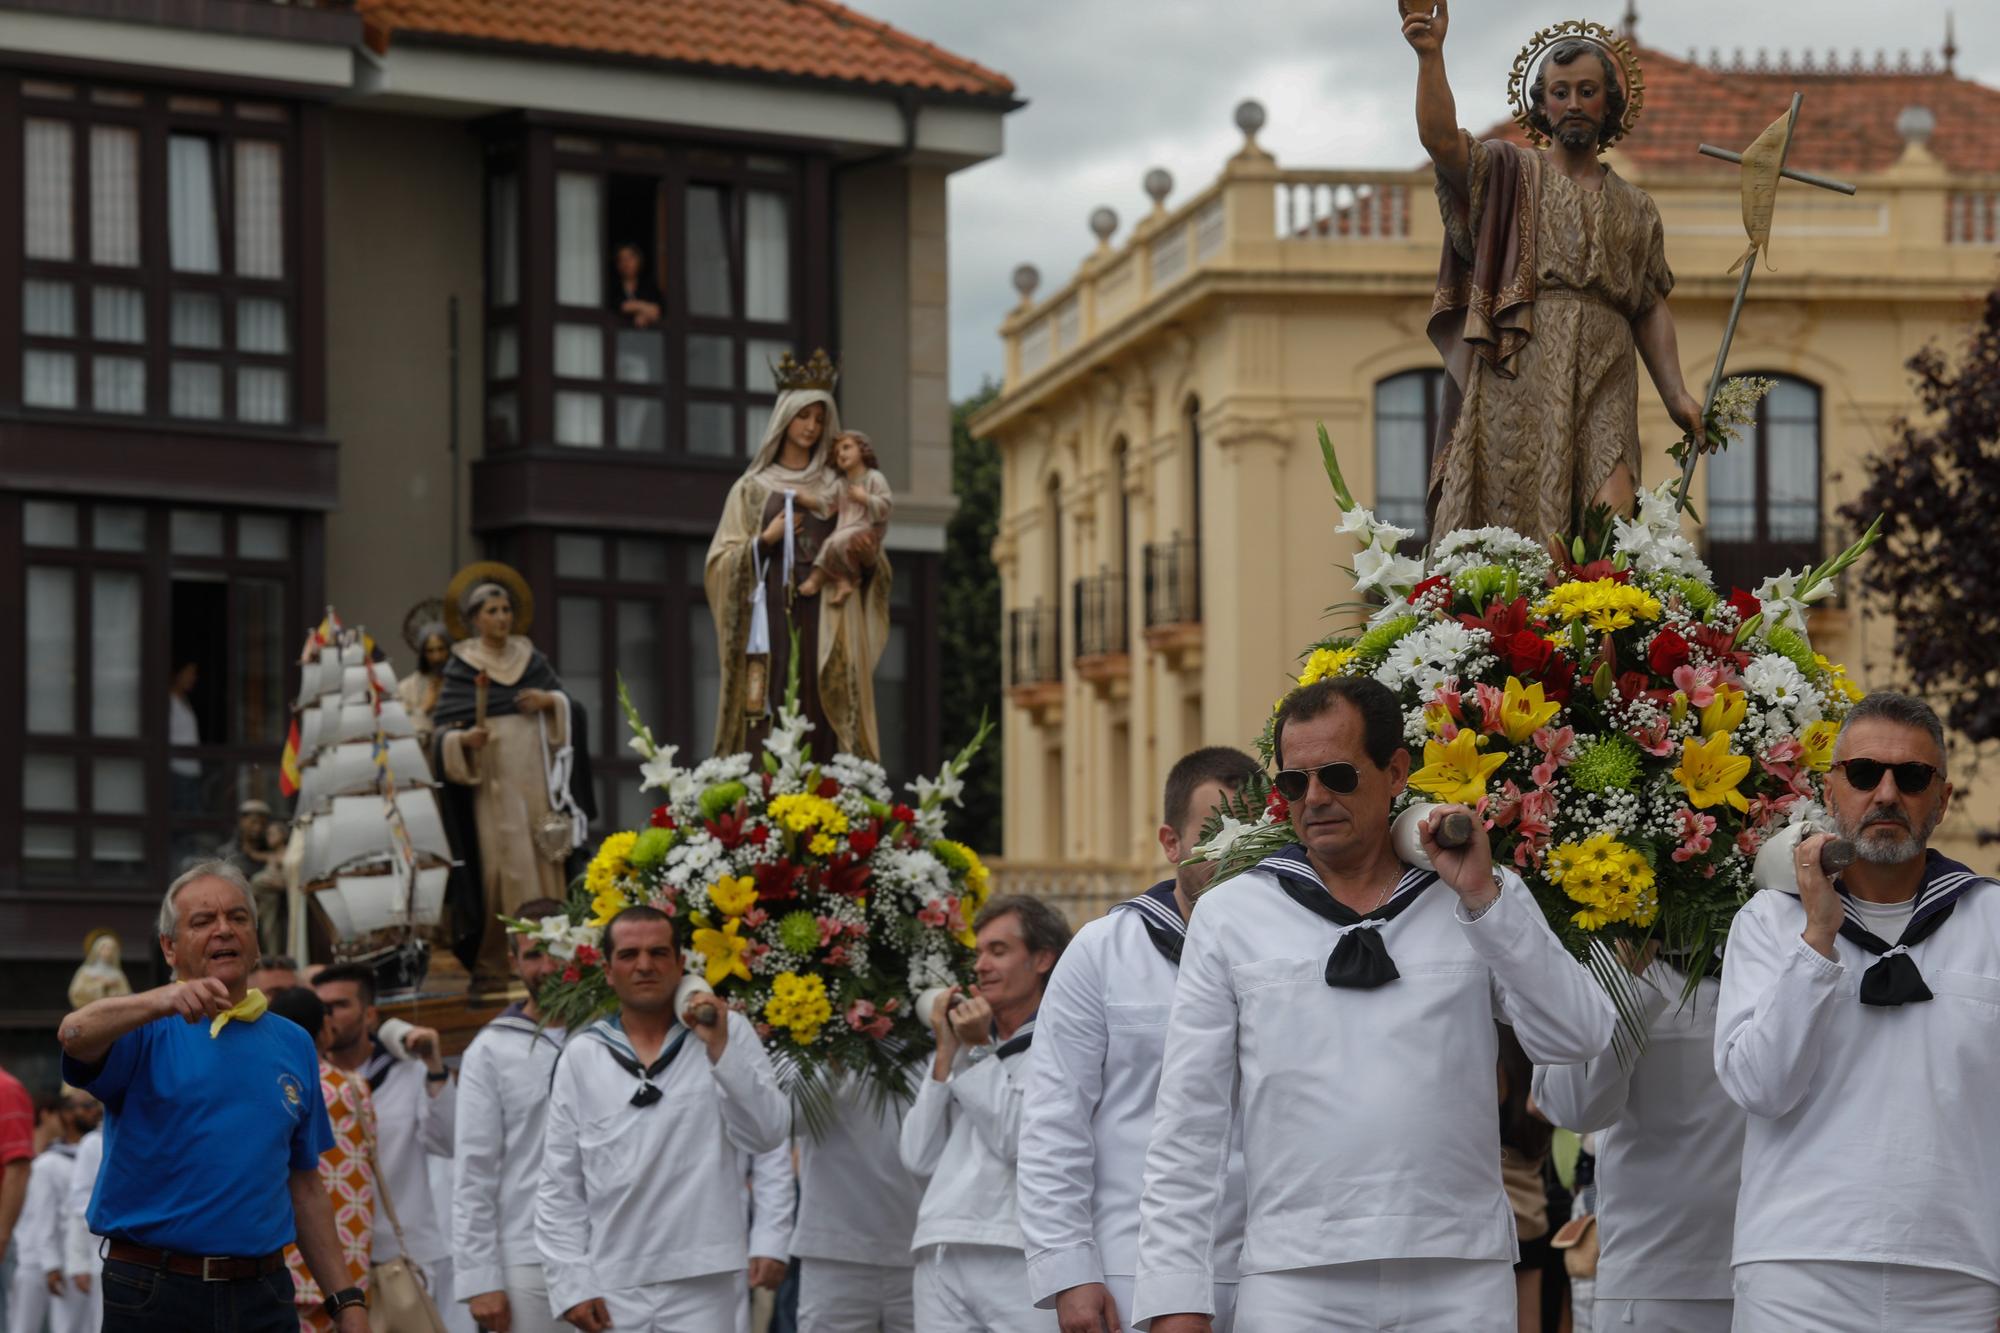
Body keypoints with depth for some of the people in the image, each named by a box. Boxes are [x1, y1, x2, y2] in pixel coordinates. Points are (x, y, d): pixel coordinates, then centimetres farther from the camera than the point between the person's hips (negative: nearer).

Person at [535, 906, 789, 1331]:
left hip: (704, 1284, -1)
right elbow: (559, 1184, 7)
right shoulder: (582, 1055, 7)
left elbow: (768, 1133, -6)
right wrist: (570, 1282, 0)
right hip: (611, 1291, 2)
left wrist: (721, 1050, -15)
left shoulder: (728, 1032, 5)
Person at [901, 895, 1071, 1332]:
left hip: (1020, 1260, -6)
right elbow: (920, 1157, 12)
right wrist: (947, 1053, 7)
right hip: (940, 1262, 6)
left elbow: (1022, 1142, -10)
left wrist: (980, 1051, -2)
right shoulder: (967, 1045, 20)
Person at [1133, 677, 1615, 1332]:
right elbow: (1188, 1123, 6)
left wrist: (1482, 898, -10)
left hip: (1462, 1277, 0)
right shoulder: (1230, 915, 8)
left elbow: (1577, 1038, -3)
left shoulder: (1486, 902, 9)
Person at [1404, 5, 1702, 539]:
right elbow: (1441, 139, -6)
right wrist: (1431, 56, -20)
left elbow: (1651, 310, 19)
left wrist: (1676, 394, 7)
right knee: (1509, 520, -12)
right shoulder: (1509, 174, 13)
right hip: (1517, 381, -2)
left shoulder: (1635, 209, 23)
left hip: (1602, 390, 2)